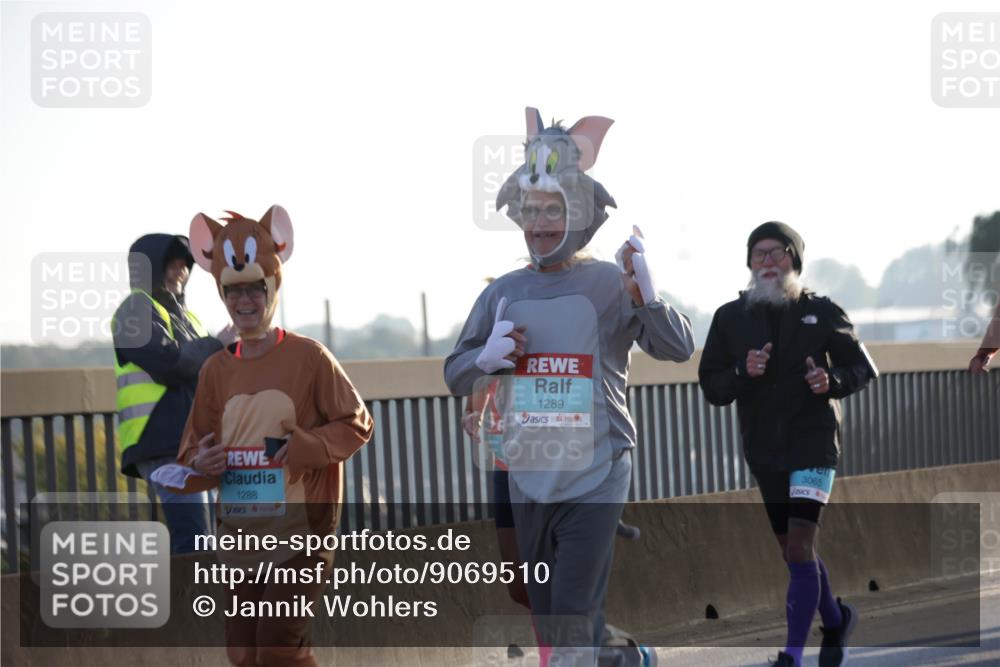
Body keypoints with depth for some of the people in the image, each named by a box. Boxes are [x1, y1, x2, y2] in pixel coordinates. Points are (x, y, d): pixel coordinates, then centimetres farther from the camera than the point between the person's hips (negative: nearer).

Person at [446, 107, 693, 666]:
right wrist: (487, 357, -10)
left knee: (574, 619, -14)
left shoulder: (610, 284, -5)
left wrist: (648, 299, -33)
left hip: (596, 478, -5)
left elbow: (680, 349, -14)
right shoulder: (503, 294, 8)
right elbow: (456, 376, 13)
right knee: (546, 618, 14)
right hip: (528, 478, 5)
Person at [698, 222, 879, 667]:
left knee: (799, 546, -15)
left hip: (813, 442, -4)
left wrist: (833, 380, -15)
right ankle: (835, 620, 39)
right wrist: (742, 373, -18)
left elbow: (863, 367, 6)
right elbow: (711, 387, 2)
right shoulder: (731, 318, 2)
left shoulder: (820, 312, -2)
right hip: (763, 450, 4)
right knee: (793, 551, 13)